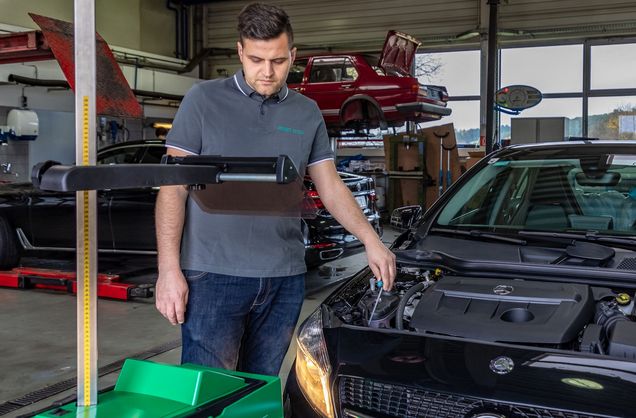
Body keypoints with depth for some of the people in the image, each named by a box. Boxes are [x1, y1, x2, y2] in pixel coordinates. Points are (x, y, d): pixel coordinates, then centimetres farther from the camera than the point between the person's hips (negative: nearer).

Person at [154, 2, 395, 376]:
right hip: (213, 275, -4)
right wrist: (169, 270, -11)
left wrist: (371, 240, -1)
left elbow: (331, 187, 14)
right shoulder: (204, 101, -1)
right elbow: (173, 189, -3)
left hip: (284, 279, 4)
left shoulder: (307, 114, 11)